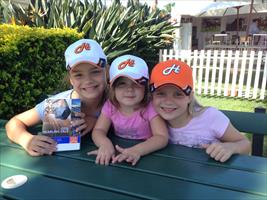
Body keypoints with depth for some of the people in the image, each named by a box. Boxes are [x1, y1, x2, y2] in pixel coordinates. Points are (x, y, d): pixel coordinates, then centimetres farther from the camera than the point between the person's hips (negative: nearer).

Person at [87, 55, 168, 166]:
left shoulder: (150, 108, -15)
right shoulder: (110, 106, -6)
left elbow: (162, 137, -22)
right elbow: (98, 130, -8)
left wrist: (137, 150, -38)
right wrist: (105, 144, -30)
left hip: (147, 155, -2)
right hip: (119, 154, 2)